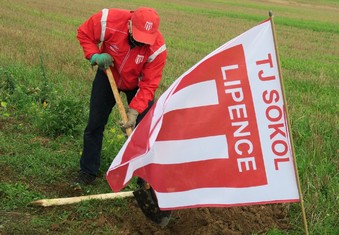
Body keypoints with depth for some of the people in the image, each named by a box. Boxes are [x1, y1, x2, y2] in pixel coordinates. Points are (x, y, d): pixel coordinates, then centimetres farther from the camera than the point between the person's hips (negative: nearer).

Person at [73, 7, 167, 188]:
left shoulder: (157, 48, -34)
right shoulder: (108, 21, -35)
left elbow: (148, 85, -28)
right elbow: (83, 33, -14)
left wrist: (134, 110, -36)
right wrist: (95, 55, -30)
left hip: (137, 84, -1)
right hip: (108, 76, 1)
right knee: (95, 124, 5)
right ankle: (88, 172, 22)